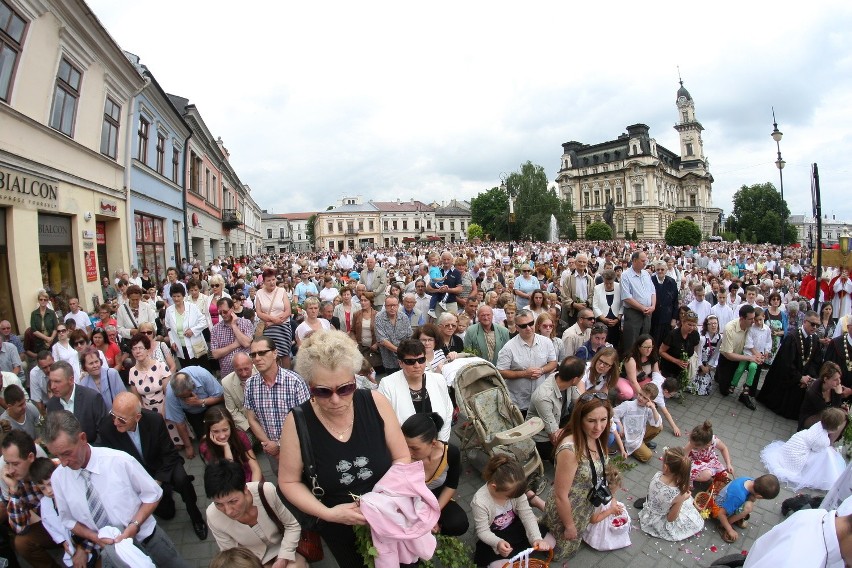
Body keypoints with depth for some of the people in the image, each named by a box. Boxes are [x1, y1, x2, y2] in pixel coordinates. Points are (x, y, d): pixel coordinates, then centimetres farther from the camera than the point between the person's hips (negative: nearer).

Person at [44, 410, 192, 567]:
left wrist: (133, 527, -23)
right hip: (109, 551, 2)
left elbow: (153, 494, -11)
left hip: (147, 538, -2)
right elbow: (68, 520, 4)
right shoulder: (58, 478, -11)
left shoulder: (120, 460, -23)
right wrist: (95, 537, -13)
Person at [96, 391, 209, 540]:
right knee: (166, 512, -8)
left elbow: (170, 454, -14)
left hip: (161, 466, -1)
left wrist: (157, 482, -22)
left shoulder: (155, 420, -25)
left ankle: (194, 515, -6)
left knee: (181, 479, -32)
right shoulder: (107, 426, -23)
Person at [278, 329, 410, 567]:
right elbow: (289, 481, -8)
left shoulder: (375, 402, -20)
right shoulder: (297, 422, -21)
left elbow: (402, 458, -9)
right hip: (339, 529, 0)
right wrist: (327, 513, -21)